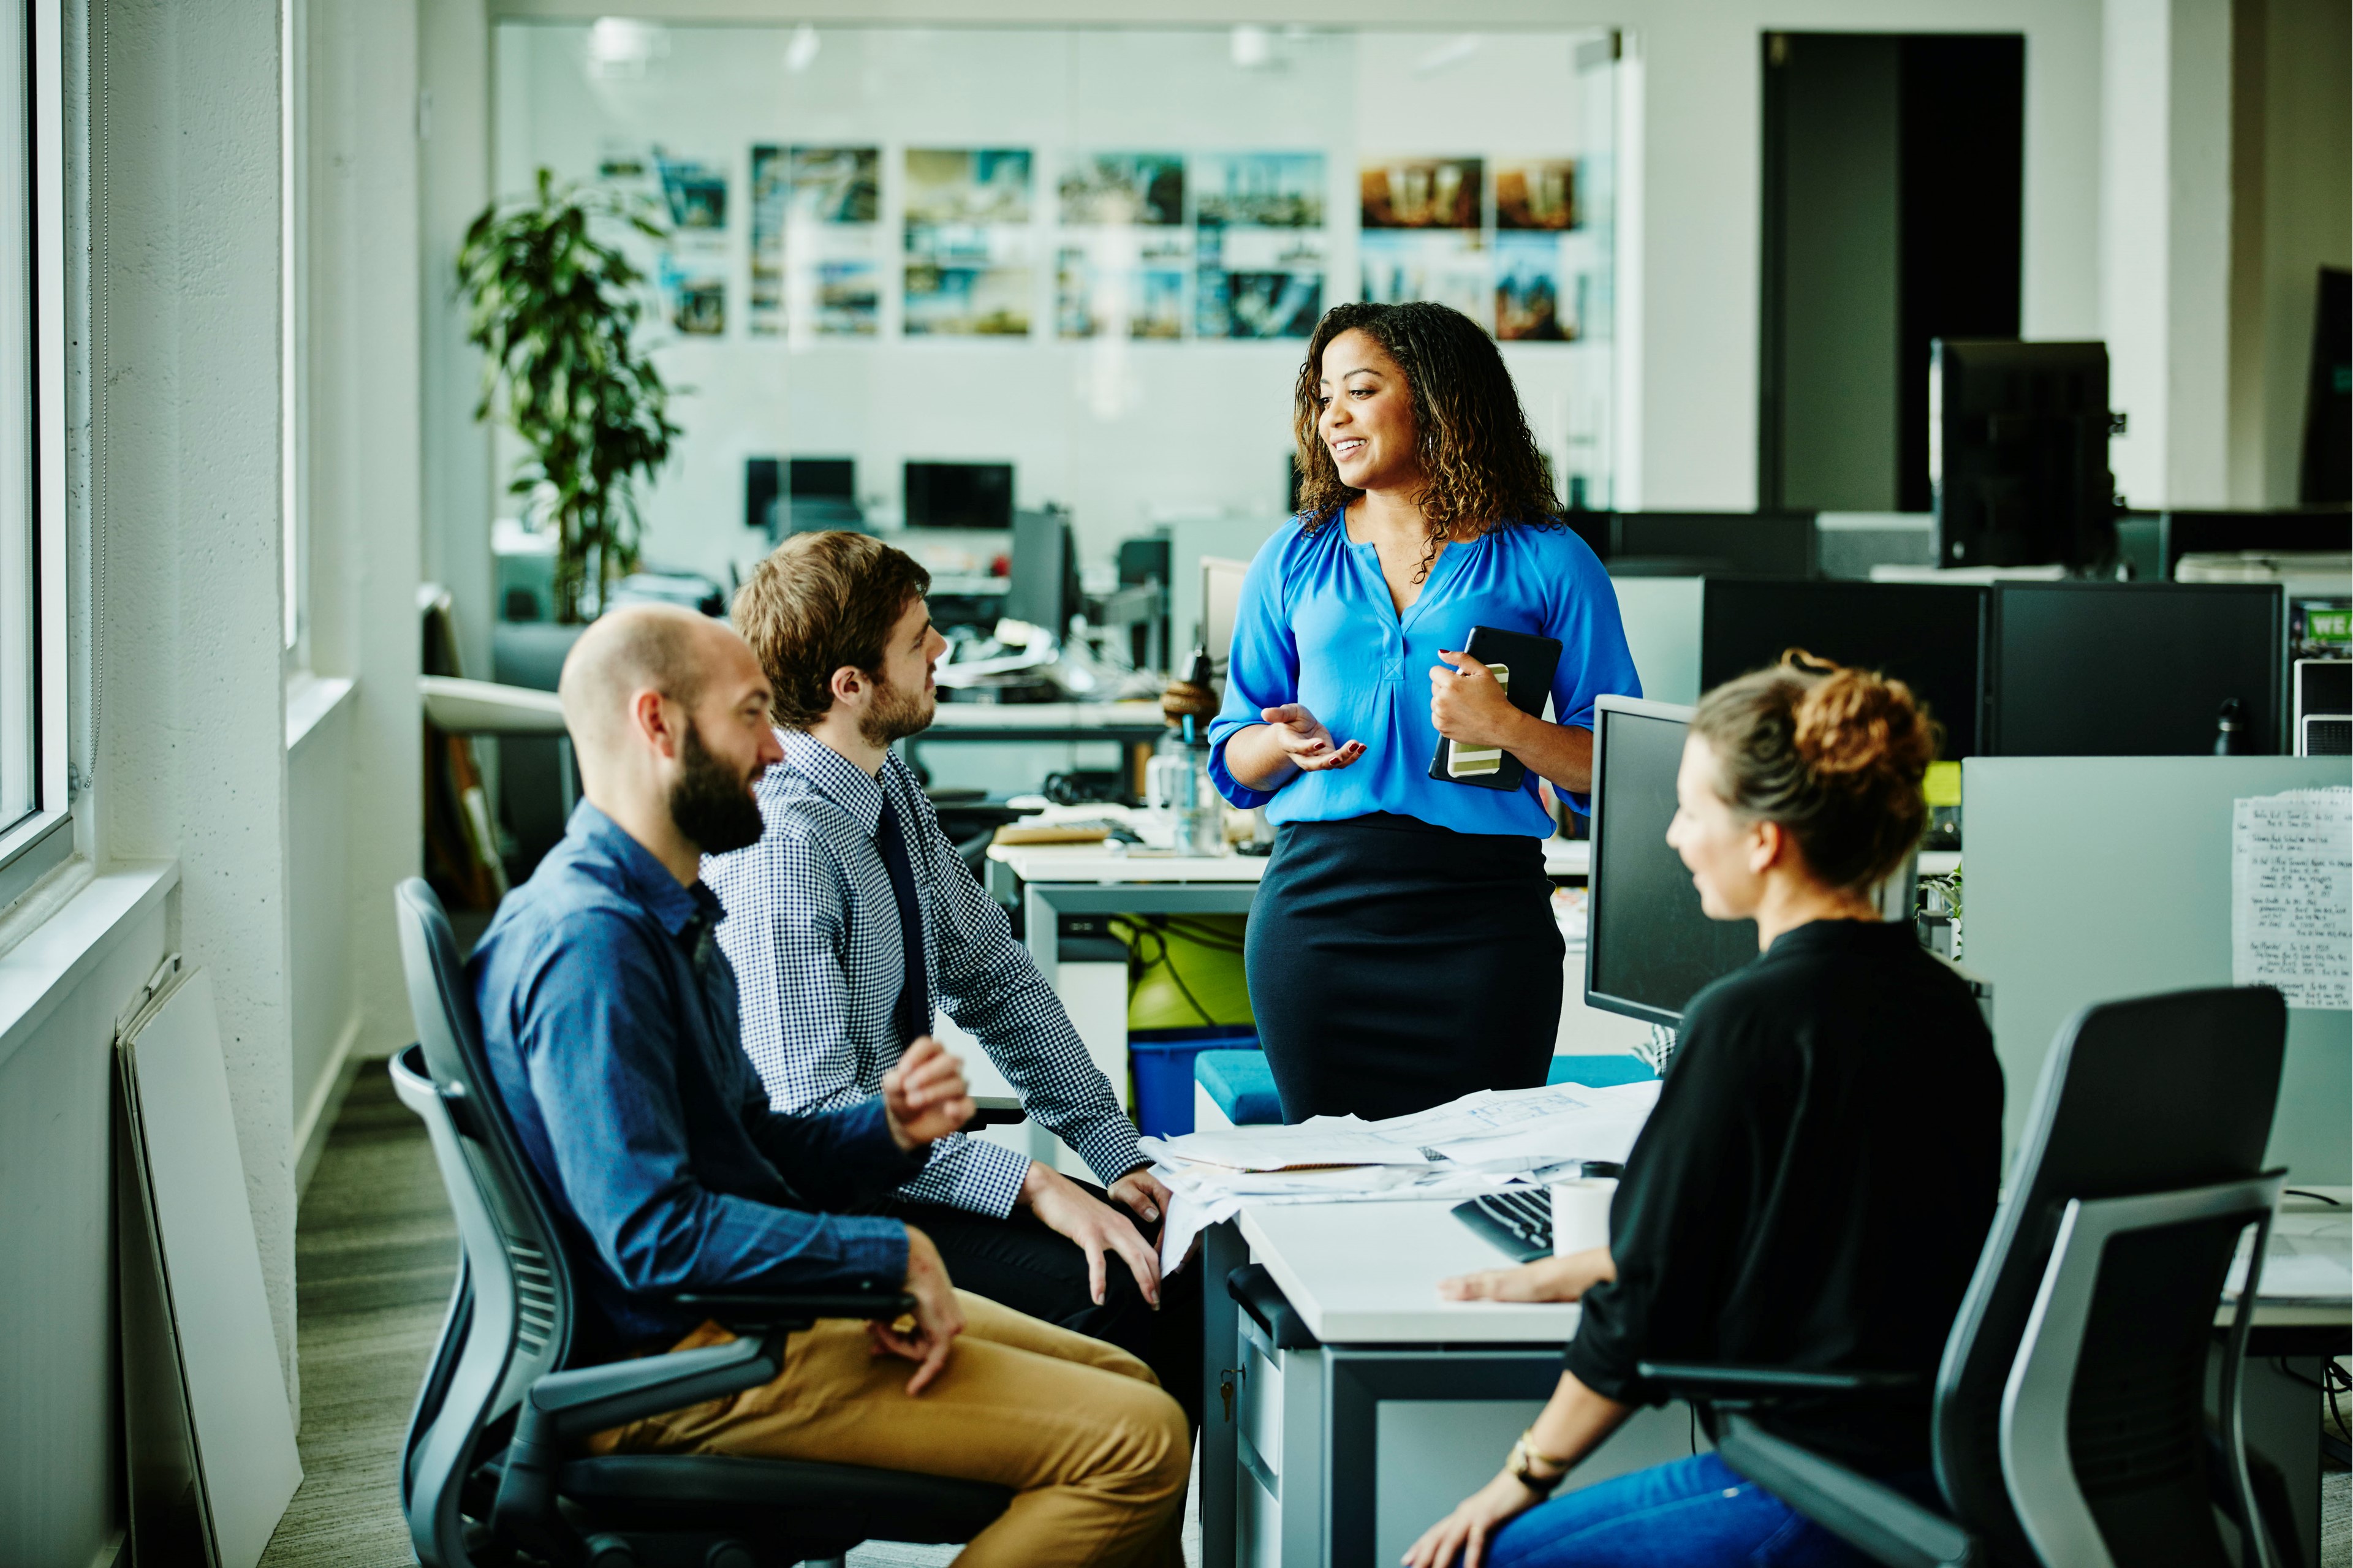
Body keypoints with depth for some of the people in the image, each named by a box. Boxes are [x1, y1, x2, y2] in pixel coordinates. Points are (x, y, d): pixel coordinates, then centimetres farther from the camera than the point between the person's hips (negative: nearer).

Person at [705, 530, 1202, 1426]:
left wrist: (1118, 1155, 2)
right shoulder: (782, 845, -23)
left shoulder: (891, 790, 5)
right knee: (1112, 1295, -23)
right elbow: (815, 1113, -26)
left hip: (905, 1161, 9)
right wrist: (1031, 1187, -28)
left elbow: (996, 980, 11)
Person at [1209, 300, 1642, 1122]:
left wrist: (1505, 728, -15)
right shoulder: (1295, 559, 13)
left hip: (1483, 916, -2)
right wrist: (1288, 742, -6)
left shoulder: (1546, 563, 4)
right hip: (1317, 899, 2)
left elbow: (1617, 768, 0)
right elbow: (1234, 761, 15)